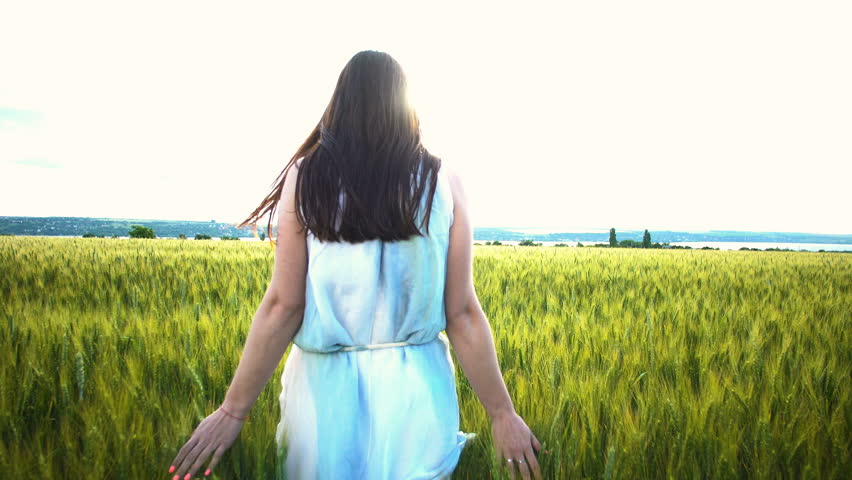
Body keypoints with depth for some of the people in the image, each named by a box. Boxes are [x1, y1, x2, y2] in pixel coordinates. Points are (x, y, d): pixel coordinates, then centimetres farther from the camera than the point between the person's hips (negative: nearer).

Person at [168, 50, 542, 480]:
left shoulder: (306, 176, -7)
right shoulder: (444, 182, -5)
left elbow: (283, 306, -9)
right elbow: (463, 314, -6)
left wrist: (233, 409, 0)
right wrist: (502, 413, 4)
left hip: (326, 385, 0)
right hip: (416, 388, 1)